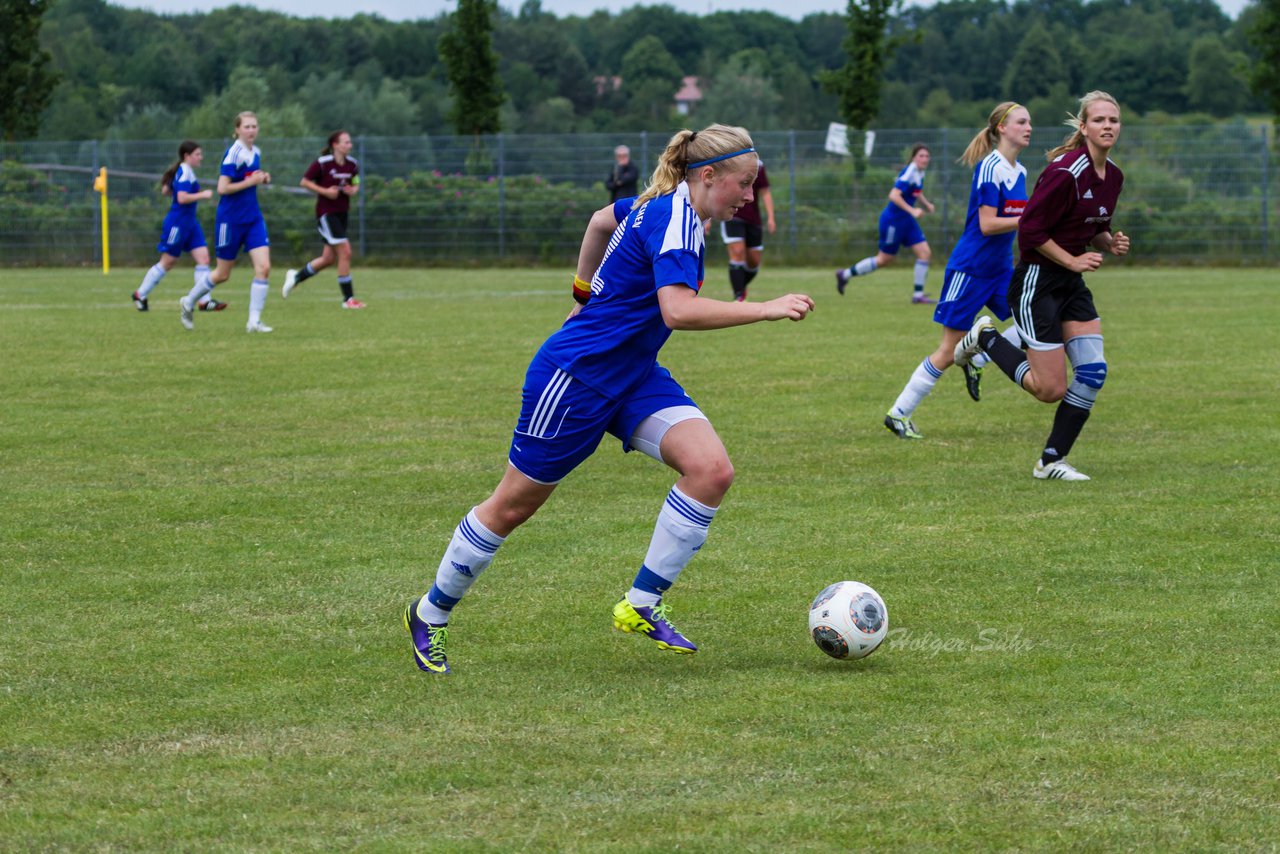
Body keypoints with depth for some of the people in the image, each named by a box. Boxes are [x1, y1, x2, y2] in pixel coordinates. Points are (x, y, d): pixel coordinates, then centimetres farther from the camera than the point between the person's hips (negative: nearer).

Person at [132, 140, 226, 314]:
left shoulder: (184, 171, 12)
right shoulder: (185, 172, -17)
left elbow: (165, 190, 21)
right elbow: (182, 198, -27)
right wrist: (203, 195, -19)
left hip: (189, 222, 9)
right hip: (178, 222, -9)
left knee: (203, 258, -2)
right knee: (167, 262, 3)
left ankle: (204, 301, -5)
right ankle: (140, 295, 17)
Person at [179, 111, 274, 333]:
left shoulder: (256, 153, 8)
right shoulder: (234, 154, -16)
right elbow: (222, 188, -20)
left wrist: (262, 179, 2)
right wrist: (251, 181, -21)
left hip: (253, 218, 6)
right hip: (231, 220, -6)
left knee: (263, 267, -10)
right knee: (222, 274, 6)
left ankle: (254, 321, -6)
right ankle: (189, 303, 31)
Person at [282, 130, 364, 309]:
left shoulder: (352, 164, 5)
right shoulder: (322, 163, -13)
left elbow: (356, 184, 18)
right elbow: (305, 181, -7)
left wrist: (353, 190, -5)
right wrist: (325, 191, -18)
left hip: (342, 213, 7)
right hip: (326, 212, -7)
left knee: (329, 258, 11)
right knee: (345, 252, -13)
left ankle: (296, 277, 34)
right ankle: (348, 298, -5)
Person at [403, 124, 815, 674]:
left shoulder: (663, 208, 5)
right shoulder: (675, 220, -23)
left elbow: (601, 222, 25)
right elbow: (678, 310, -38)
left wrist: (587, 295, 36)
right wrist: (765, 310, -38)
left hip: (632, 377, 9)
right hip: (576, 376, -9)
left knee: (711, 469, -13)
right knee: (514, 506, 6)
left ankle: (640, 607, -5)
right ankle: (430, 615, 26)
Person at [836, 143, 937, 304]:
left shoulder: (920, 172, 6)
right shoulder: (909, 172, -23)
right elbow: (894, 195, -32)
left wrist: (926, 204, 10)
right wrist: (912, 211, -35)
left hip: (906, 220, 9)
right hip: (893, 219, -9)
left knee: (924, 252, -2)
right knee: (885, 259, 4)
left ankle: (918, 295, 3)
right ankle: (845, 274, 20)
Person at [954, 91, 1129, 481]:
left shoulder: (1113, 176, 5)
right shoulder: (1065, 172, -21)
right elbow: (1031, 231, -19)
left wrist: (1111, 243, -1)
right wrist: (1073, 260, -17)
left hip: (1071, 286, 8)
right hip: (1037, 283, -8)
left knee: (1094, 370, -4)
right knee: (1051, 389, -6)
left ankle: (1052, 461, 7)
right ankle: (985, 339, 18)